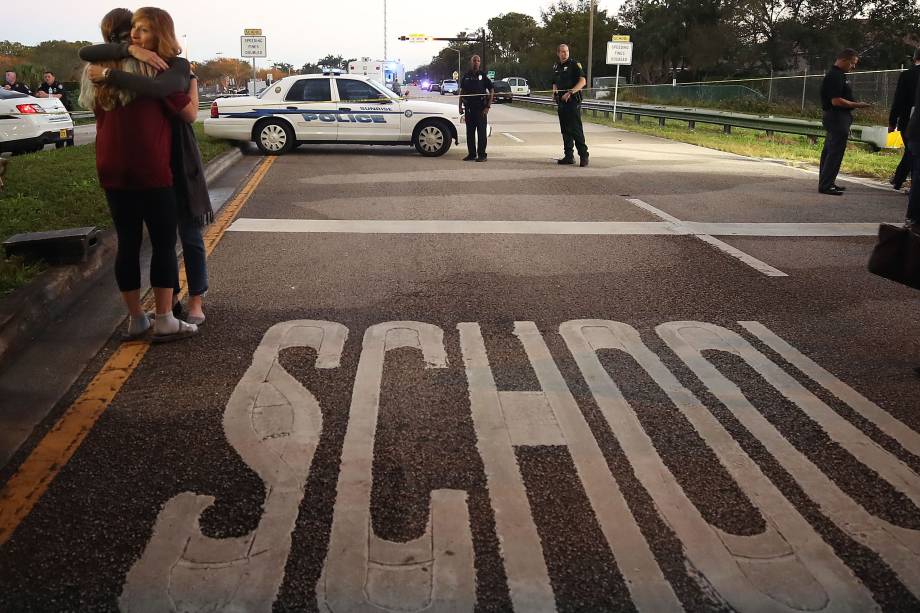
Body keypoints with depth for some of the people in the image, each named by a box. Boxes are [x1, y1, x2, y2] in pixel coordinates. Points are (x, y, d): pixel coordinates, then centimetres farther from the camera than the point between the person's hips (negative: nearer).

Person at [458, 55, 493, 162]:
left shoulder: (483, 76, 1)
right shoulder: (466, 76, 11)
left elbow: (491, 91, -1)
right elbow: (462, 92, 16)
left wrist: (488, 106, -9)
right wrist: (460, 106, 8)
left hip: (480, 107, -4)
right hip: (468, 107, 4)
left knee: (481, 132, -4)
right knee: (470, 132, 7)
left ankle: (482, 154, 0)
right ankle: (471, 154, 15)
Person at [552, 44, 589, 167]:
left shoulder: (574, 64, -5)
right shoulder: (556, 67, 16)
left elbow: (583, 81, -13)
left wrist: (570, 93, -21)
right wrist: (554, 91, 7)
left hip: (573, 101, -7)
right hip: (561, 102, 7)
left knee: (576, 129, -12)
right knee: (565, 130, 10)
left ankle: (583, 156, -10)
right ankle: (568, 156, 16)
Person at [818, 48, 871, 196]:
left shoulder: (838, 75, 17)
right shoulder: (835, 76, -17)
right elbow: (836, 101, -23)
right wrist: (857, 105, -17)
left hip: (837, 119, 11)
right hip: (837, 119, -11)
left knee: (829, 152, 14)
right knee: (835, 153, -9)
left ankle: (827, 183, 21)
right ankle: (826, 185, -8)